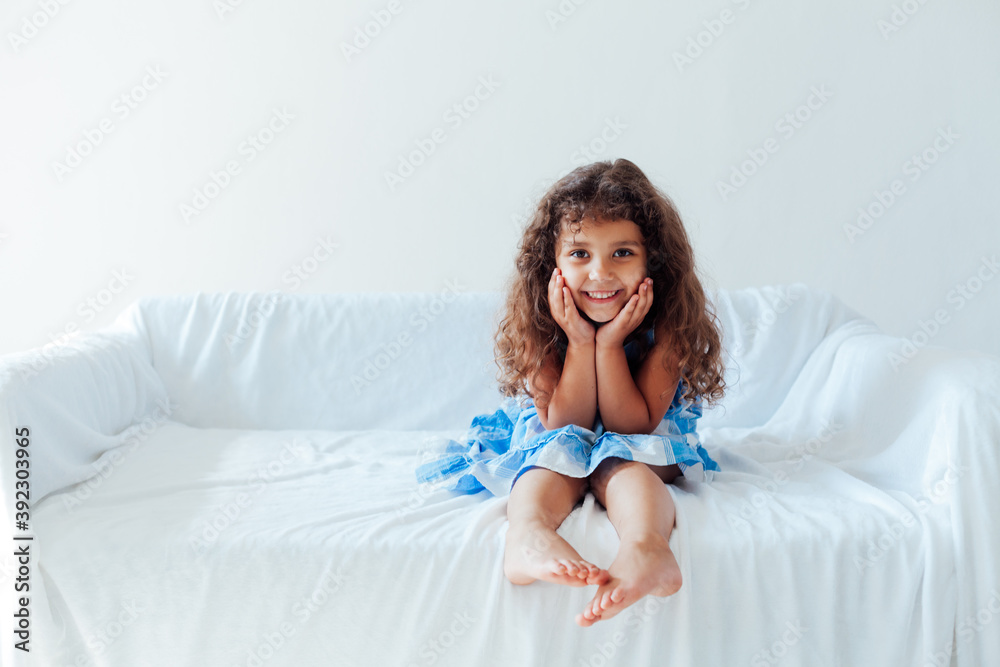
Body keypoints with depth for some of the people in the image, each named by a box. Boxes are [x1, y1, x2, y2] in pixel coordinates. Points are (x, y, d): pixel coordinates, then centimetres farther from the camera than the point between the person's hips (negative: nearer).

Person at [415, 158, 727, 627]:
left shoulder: (667, 323, -20)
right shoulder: (540, 322, -18)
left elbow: (633, 425, -20)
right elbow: (562, 423, -20)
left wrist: (609, 344, -31)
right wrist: (581, 344, -32)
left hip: (638, 444, -1)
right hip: (551, 434, 1)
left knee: (620, 460, -34)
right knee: (559, 455, -33)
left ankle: (644, 548, -62)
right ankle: (528, 534, -61)